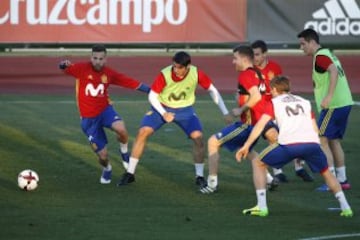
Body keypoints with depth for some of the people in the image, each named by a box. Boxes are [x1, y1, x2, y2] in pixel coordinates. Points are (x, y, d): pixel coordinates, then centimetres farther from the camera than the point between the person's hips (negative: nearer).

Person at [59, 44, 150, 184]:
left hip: (105, 110, 1)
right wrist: (64, 64, -37)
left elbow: (130, 82, 1)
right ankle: (107, 169, 36)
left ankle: (124, 152, 1)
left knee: (121, 129, -33)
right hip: (88, 119, -1)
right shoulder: (83, 69, -10)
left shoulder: (109, 74, -2)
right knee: (103, 155, -3)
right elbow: (64, 69, -12)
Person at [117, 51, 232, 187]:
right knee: (142, 132, -15)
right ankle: (130, 173, -4)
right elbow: (152, 96, -16)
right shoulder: (164, 75, -27)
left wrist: (225, 113, -10)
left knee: (198, 137, -18)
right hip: (162, 108, -1)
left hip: (185, 109, 1)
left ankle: (199, 176, -2)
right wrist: (163, 113, -29)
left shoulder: (196, 74, -22)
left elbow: (212, 90, -8)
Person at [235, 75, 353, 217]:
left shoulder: (274, 103, 18)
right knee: (326, 173, 29)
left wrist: (246, 146, 6)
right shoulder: (305, 102, 29)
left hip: (288, 144, -3)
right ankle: (345, 207, 15)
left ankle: (261, 207, 9)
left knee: (258, 163, 18)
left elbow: (260, 125, 7)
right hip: (312, 142, 3)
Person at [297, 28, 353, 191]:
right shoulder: (328, 53, 19)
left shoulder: (320, 56, -11)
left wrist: (329, 96, -34)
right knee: (334, 141, 16)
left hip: (334, 105, -10)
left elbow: (333, 71, -27)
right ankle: (342, 180, 18)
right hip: (344, 103, 10)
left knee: (321, 140, -7)